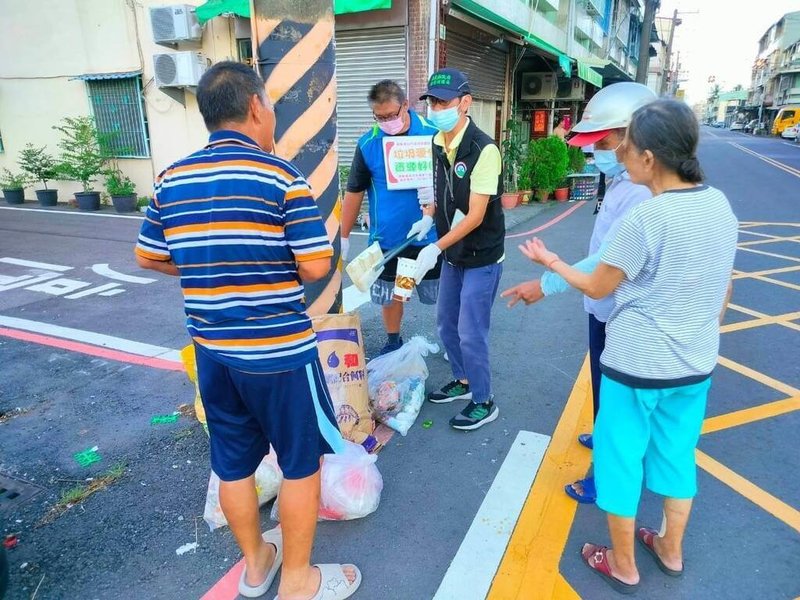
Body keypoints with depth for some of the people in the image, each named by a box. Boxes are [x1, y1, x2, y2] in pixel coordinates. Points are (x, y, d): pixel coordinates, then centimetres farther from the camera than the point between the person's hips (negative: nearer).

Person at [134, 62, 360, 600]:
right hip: (279, 350, -6)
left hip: (212, 349, 6)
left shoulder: (171, 179, 4)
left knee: (233, 462, 19)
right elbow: (317, 266, -15)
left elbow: (149, 258, 12)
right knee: (301, 461, 12)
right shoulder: (281, 176, -13)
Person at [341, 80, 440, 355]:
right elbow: (354, 192, 3)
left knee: (441, 294, 9)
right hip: (386, 238, 1)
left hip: (428, 236, -1)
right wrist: (344, 236, 5)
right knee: (390, 294, 13)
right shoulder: (368, 143, -4)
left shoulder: (433, 134, -8)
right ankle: (393, 343, 35)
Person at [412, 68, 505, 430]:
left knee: (470, 332, -2)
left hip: (482, 257, -8)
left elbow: (475, 216, -23)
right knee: (446, 322, 17)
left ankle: (483, 402, 18)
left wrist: (436, 248, -26)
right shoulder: (438, 144, 2)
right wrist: (429, 214, -3)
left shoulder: (483, 150, -21)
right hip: (453, 254, 8)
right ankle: (463, 381, 38)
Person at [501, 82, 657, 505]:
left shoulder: (641, 192, -28)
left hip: (619, 314, -9)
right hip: (606, 307, 9)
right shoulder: (623, 181, 5)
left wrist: (546, 284, -34)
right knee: (606, 387, 27)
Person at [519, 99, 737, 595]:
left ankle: (623, 567, 30)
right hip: (696, 364, 7)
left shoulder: (646, 218, -23)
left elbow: (597, 288, -12)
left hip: (638, 365, -7)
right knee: (678, 454, 22)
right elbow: (724, 289, 9)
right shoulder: (720, 205, -1)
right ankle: (671, 551, 43)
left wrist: (550, 261, 4)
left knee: (621, 458, 12)